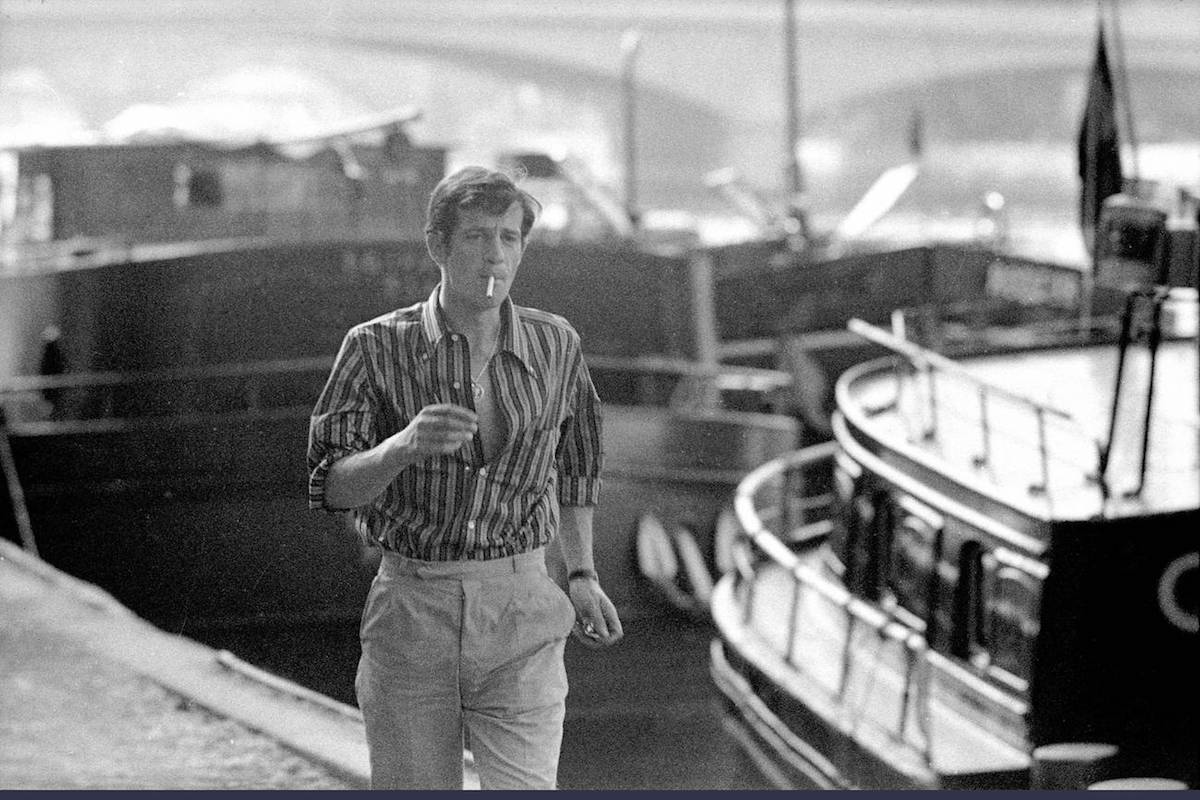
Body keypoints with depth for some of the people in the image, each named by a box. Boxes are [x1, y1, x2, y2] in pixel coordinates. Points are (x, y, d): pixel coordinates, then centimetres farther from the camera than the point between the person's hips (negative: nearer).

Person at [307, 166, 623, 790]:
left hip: (520, 612, 1)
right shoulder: (378, 347, -3)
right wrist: (404, 446, -27)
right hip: (410, 609, 0)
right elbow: (330, 487, -9)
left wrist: (581, 575, 16)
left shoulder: (555, 346, 5)